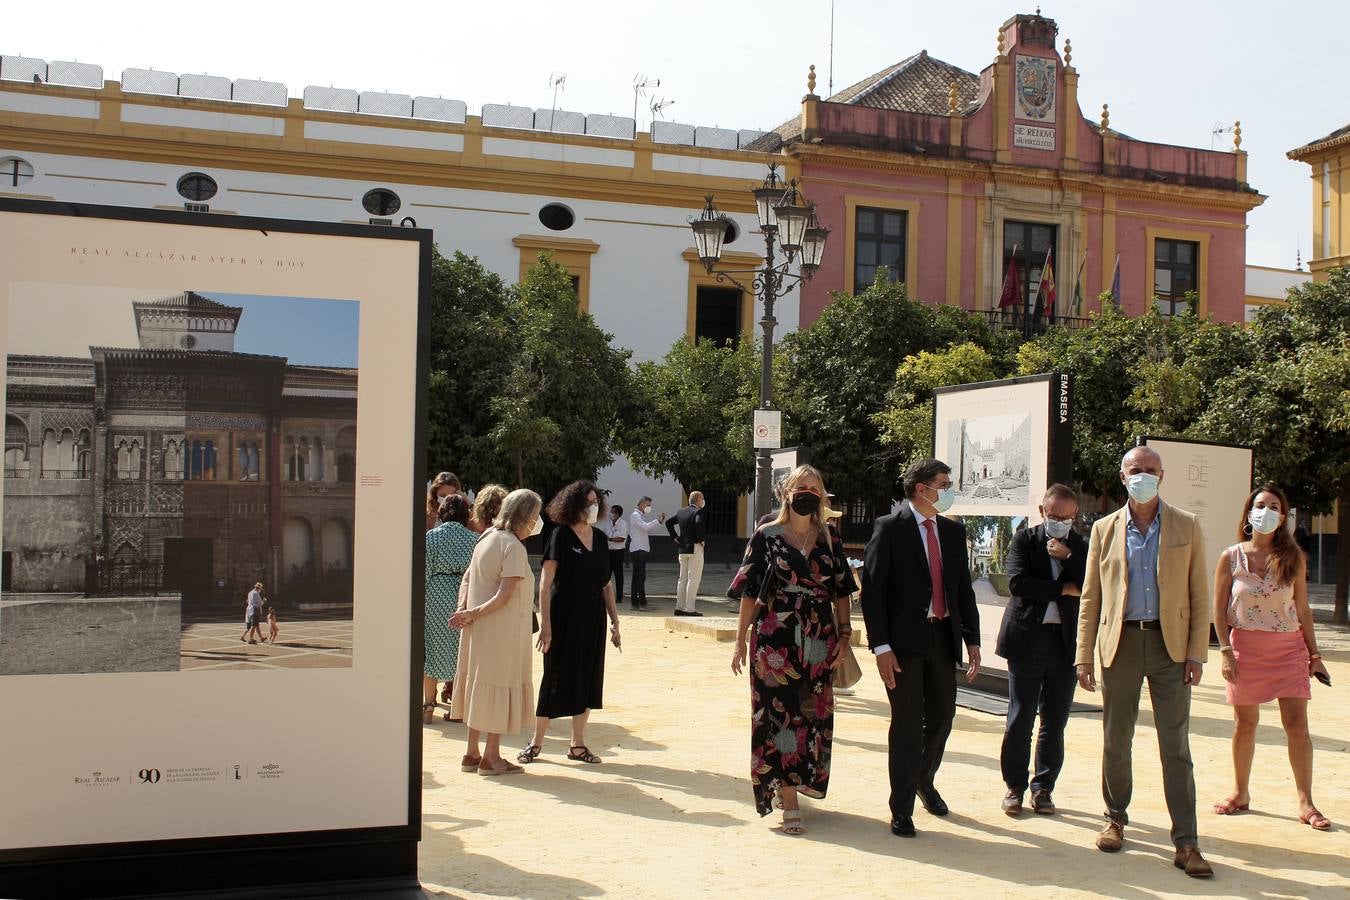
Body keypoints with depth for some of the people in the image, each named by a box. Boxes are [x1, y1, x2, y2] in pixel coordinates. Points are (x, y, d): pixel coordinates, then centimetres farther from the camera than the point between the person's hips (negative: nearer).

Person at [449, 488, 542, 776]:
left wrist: (464, 610, -2)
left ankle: (472, 753, 23)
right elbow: (505, 595, -22)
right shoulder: (513, 547, -17)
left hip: (479, 629, 9)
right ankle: (491, 757, 9)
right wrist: (473, 613, -14)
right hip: (503, 629, -8)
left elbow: (467, 578, 10)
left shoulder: (486, 537, 10)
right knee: (500, 686, 2)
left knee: (479, 686, 15)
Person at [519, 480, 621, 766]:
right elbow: (545, 583, -11)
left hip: (592, 620, 6)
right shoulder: (561, 536, -9)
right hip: (564, 619, -5)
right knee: (556, 680, 1)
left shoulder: (600, 538, 8)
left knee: (588, 681, 9)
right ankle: (536, 743, 15)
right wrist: (545, 624, -17)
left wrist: (614, 620, 8)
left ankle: (578, 745, 20)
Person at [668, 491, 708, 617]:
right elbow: (699, 523, -30)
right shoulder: (698, 511, -12)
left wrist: (676, 537, 14)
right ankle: (689, 609, -5)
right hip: (695, 549, -7)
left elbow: (669, 523, 14)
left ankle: (679, 607, 15)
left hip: (682, 548, 7)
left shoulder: (681, 512, 10)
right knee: (693, 579, -4)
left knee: (682, 579, 12)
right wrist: (702, 539, -16)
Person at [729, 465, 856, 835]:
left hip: (819, 641, 3)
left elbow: (841, 592, 11)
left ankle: (802, 778, 28)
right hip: (775, 640, -3)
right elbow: (750, 592, -1)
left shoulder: (830, 539, 7)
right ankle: (790, 804, 1)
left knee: (814, 714, 8)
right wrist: (741, 639, -3)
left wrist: (843, 634, 3)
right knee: (781, 714, -4)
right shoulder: (766, 536, -1)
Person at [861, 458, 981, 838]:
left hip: (943, 637, 6)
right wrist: (881, 647, -16)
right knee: (907, 724, 0)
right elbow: (872, 590, -10)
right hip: (904, 640, -5)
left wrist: (972, 640, 8)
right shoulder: (890, 528, -7)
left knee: (941, 717, 13)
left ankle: (924, 781, 39)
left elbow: (964, 588, 14)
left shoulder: (953, 531, 11)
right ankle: (901, 809, 13)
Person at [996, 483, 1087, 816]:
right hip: (1027, 639, -2)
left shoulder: (1082, 548, 7)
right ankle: (1015, 786, 15)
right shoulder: (1024, 540, 1)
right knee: (1020, 719, 3)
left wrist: (1068, 557, -13)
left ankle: (1043, 786, 20)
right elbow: (1017, 582, -13)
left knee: (1055, 722, 8)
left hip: (1067, 642, 2)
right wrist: (1064, 589, -12)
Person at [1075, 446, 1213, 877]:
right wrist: (1084, 656, 2)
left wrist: (1196, 654, -5)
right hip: (1120, 643, 1)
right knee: (1116, 741, 10)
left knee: (1176, 745, -1)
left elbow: (1199, 595, 3)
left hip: (1170, 644, -1)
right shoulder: (1105, 529, 6)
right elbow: (1090, 597, 7)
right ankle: (1115, 820, 27)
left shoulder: (1186, 526, 4)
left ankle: (1186, 842, 3)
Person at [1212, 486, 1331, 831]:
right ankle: (1241, 794, 22)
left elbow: (1303, 610, 6)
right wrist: (1226, 651, -8)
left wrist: (1314, 653, 5)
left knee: (1297, 724, -3)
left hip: (1289, 647, 1)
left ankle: (1305, 803, 6)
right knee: (1245, 722, 8)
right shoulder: (1232, 557, -3)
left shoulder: (1293, 557, 2)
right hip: (1245, 647, -1)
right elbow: (1219, 611, 0)